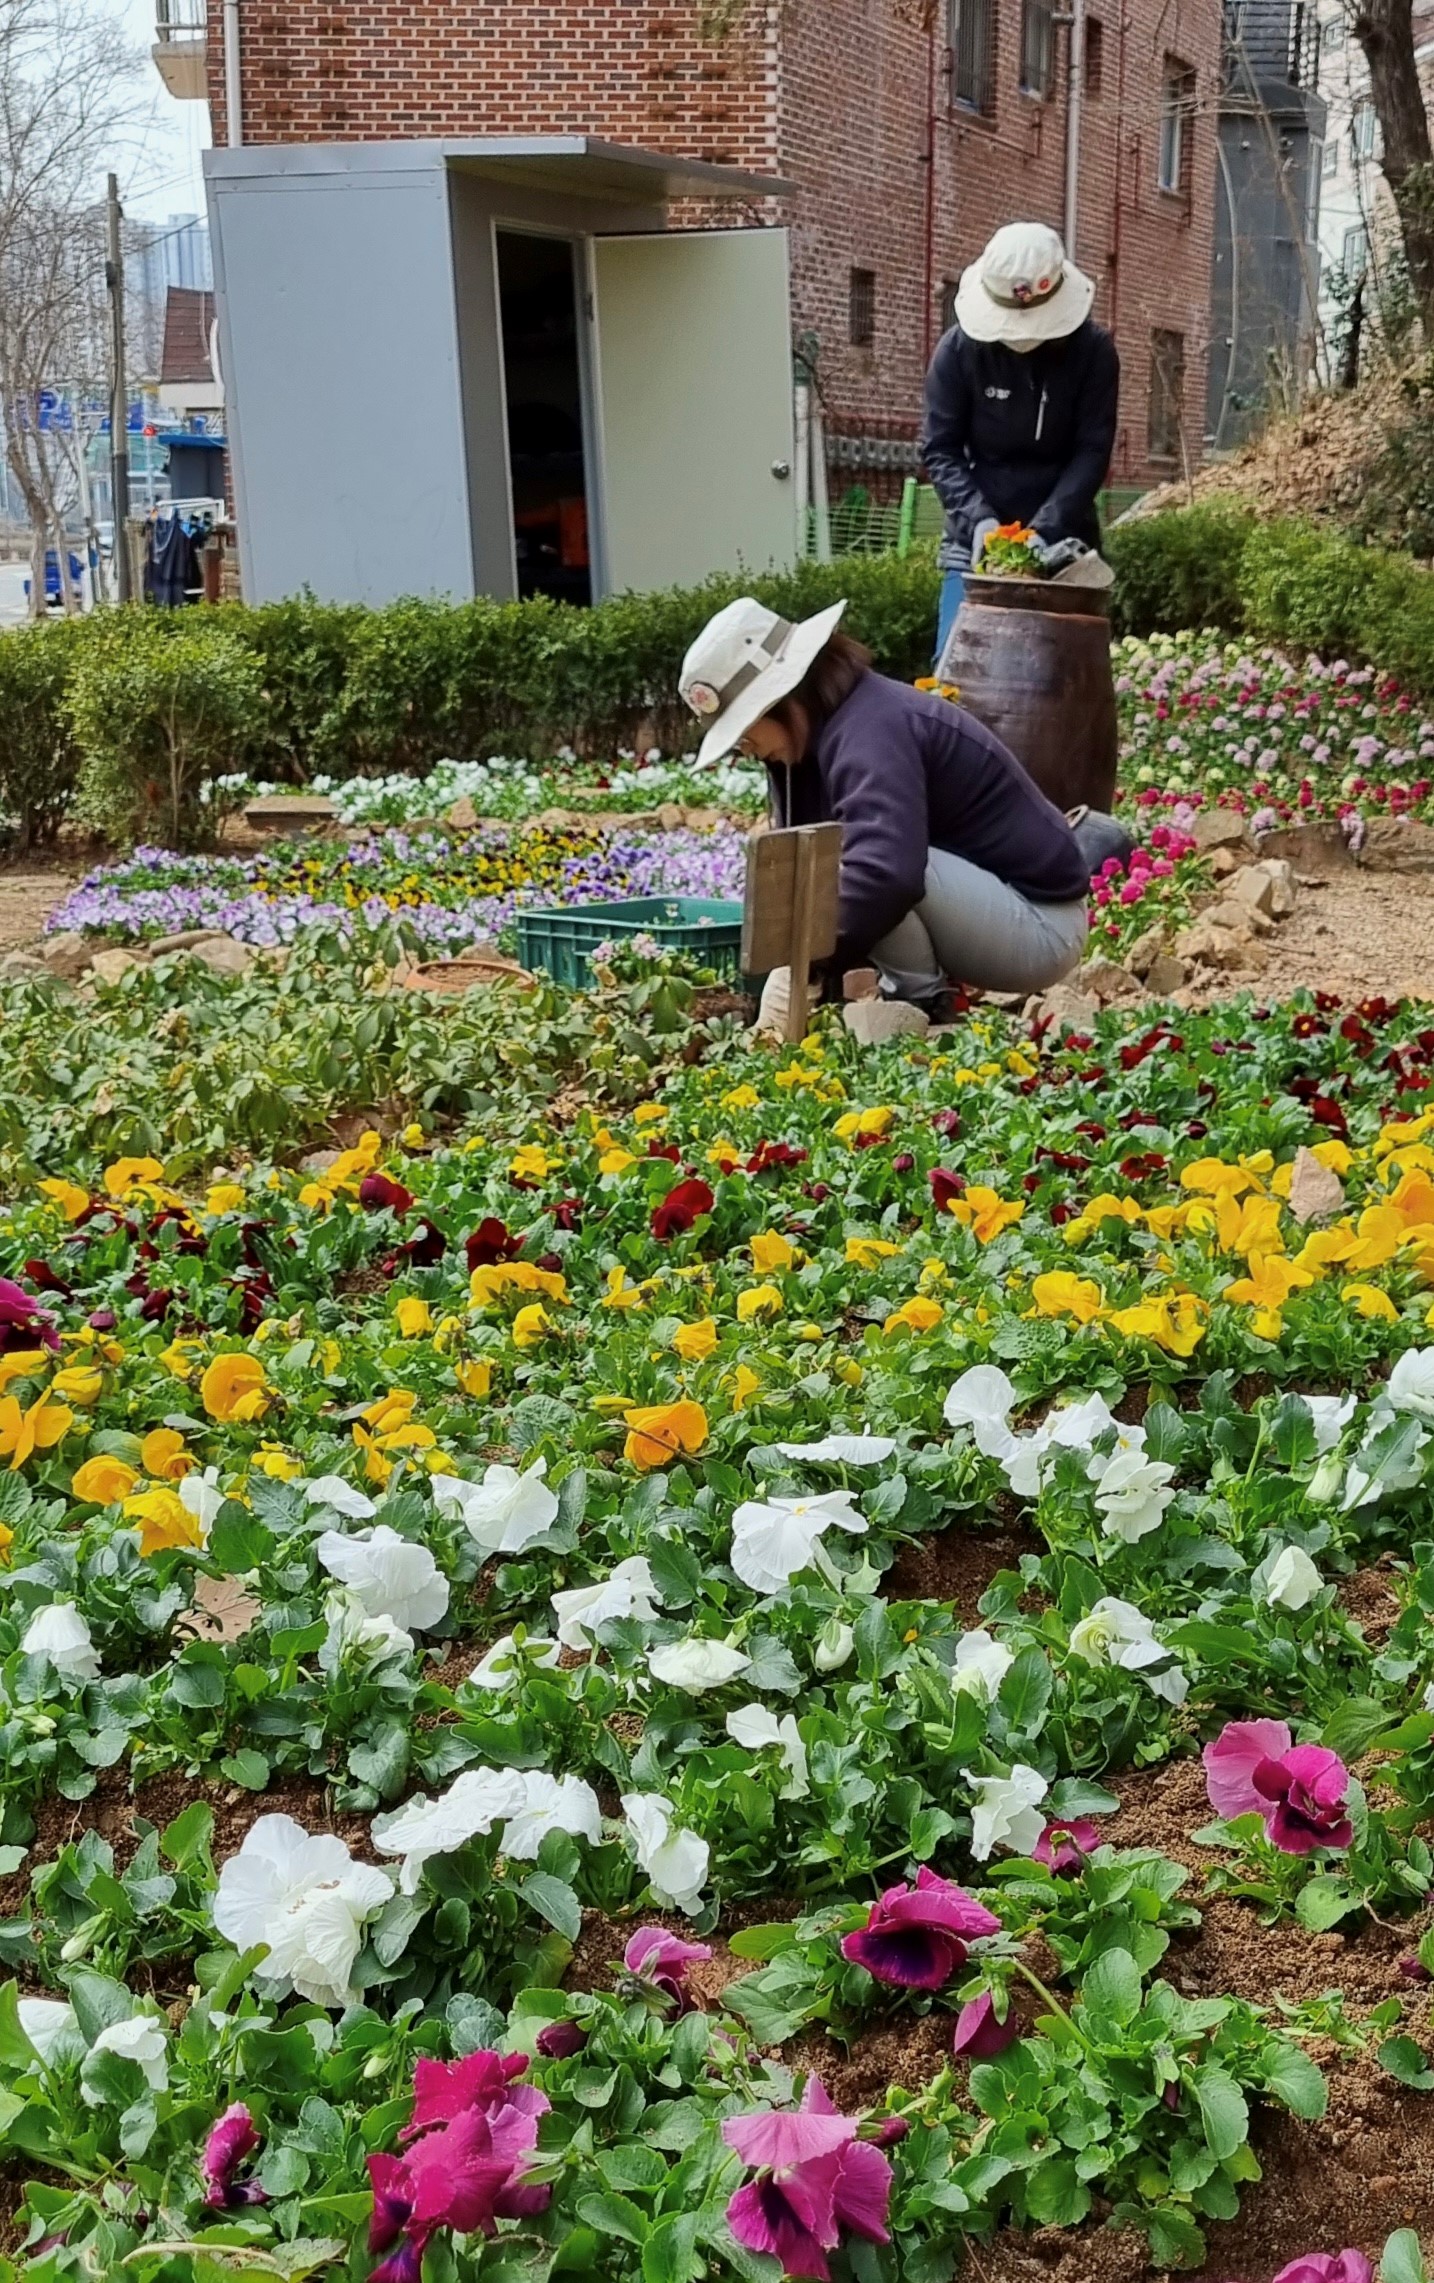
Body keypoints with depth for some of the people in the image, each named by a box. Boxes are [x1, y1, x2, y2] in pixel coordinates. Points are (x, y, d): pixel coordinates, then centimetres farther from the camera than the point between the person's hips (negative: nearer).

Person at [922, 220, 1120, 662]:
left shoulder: (1093, 350, -8)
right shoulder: (959, 349, -8)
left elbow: (1092, 451, -10)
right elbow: (939, 449, -6)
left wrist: (1045, 530, -22)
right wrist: (977, 518, -21)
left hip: (1063, 541, 0)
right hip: (975, 540, 0)